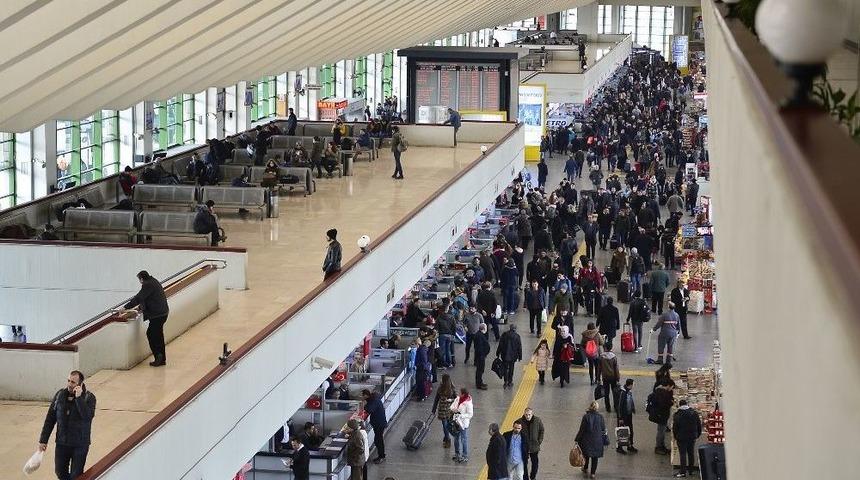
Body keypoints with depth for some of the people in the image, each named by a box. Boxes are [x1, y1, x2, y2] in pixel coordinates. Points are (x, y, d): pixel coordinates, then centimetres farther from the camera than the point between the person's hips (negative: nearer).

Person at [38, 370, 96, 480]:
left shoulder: (89, 397, -11)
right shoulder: (60, 395, -1)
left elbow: (88, 417, -28)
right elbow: (50, 418, 5)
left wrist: (79, 398, -29)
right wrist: (43, 440, 4)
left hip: (80, 444, -4)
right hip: (62, 442, 4)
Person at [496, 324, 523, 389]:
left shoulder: (504, 335, -7)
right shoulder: (517, 336, -8)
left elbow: (500, 344, -2)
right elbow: (519, 347, -4)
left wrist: (498, 353, 8)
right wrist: (519, 356, 5)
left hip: (504, 355, 0)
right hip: (513, 356, 0)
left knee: (505, 368, 8)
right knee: (511, 368, 12)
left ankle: (506, 382, 1)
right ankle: (510, 382, 19)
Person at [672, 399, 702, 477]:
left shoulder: (677, 415, -11)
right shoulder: (694, 413, 2)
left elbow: (674, 427, -8)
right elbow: (699, 425, 7)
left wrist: (675, 437, 5)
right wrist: (698, 434, 17)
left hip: (681, 438, -4)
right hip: (692, 437, 4)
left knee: (683, 454, -2)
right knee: (691, 453, 13)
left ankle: (683, 472, -3)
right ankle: (690, 470, 19)